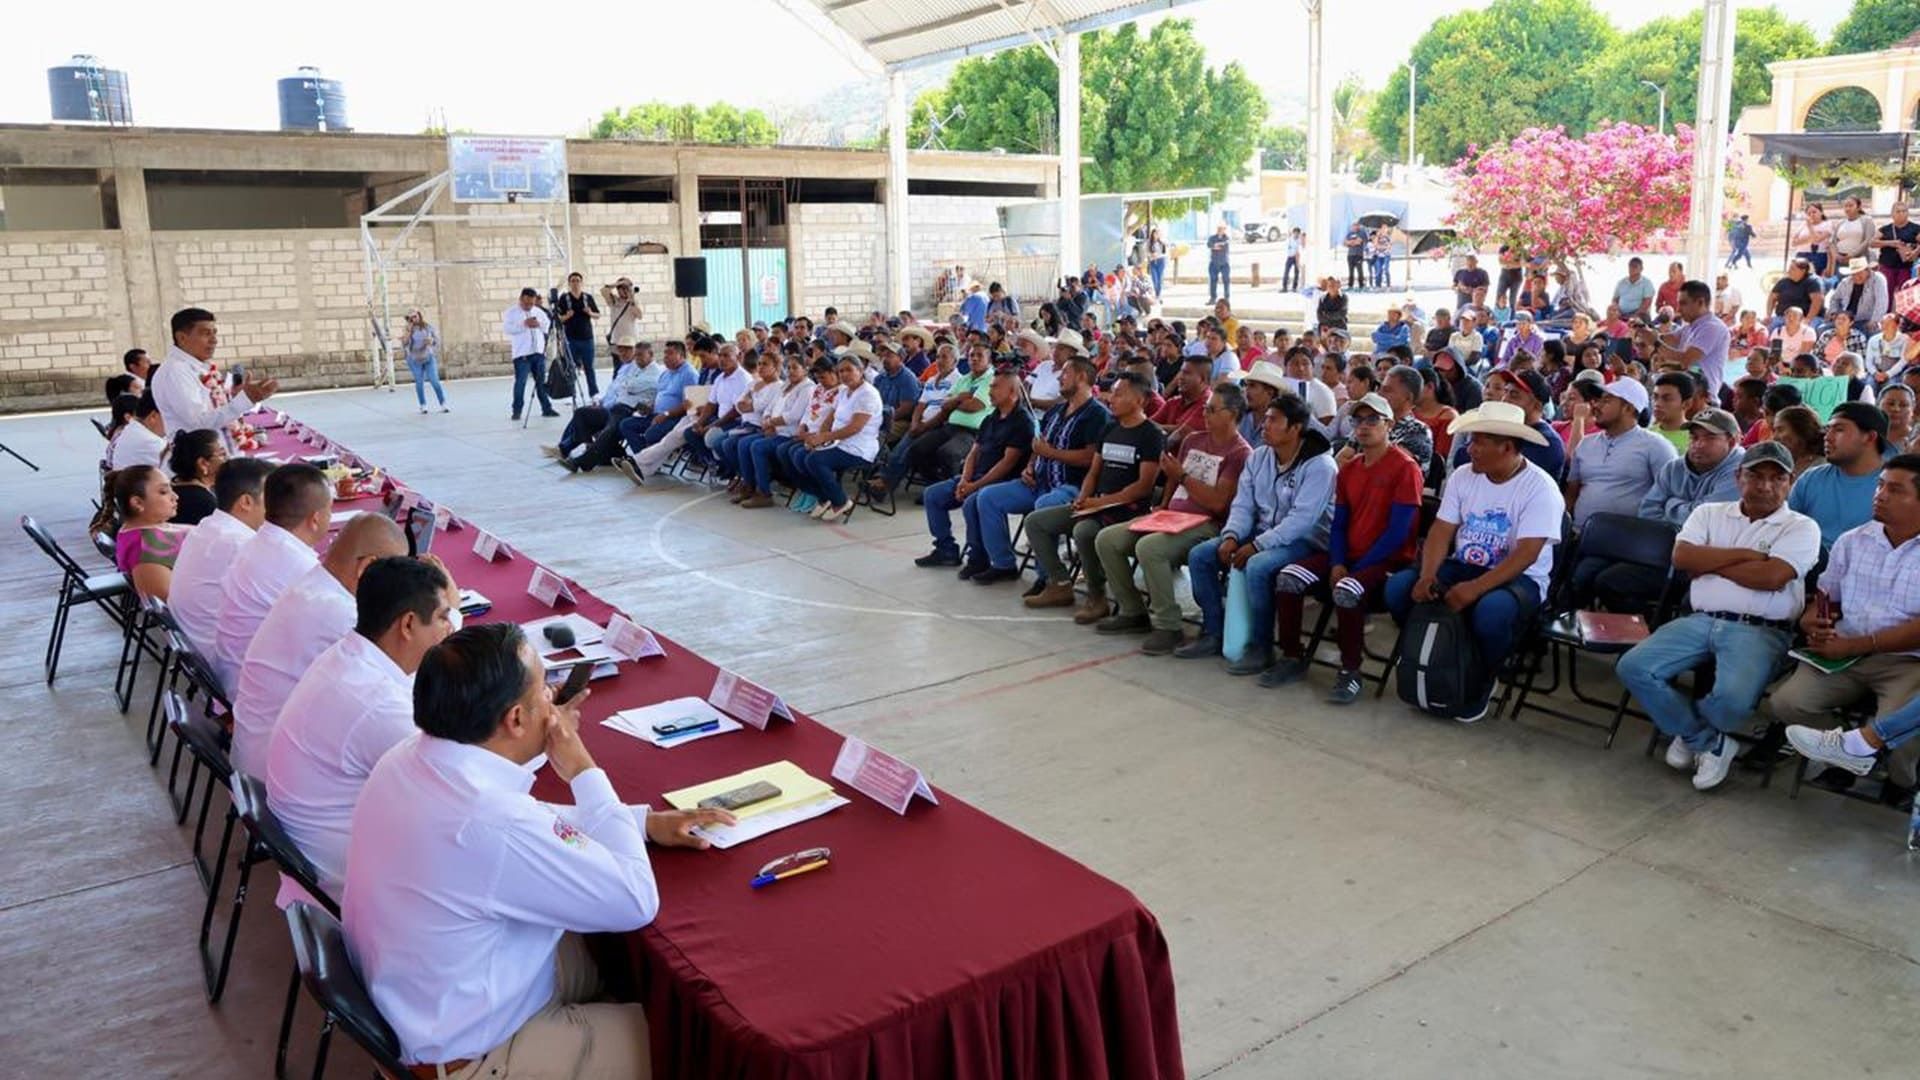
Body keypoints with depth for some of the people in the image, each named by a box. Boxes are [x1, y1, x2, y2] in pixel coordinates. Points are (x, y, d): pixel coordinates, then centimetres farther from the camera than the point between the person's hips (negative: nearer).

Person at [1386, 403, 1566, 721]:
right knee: (1399, 587, -19)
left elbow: (1526, 554, -23)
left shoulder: (1540, 488, -14)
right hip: (1463, 566, 5)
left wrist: (1475, 588, -32)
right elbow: (1442, 531, -1)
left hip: (1518, 578, -5)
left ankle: (1480, 682, -8)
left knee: (1492, 610, -39)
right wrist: (1427, 575, -20)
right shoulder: (1463, 477, 3)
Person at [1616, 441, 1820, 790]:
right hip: (1699, 621, 4)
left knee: (1732, 698, -32)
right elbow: (1681, 557, -2)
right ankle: (1710, 742, -1)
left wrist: (1710, 562, -1)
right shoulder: (1709, 513, 16)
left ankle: (1686, 727, 8)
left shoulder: (1802, 527, 6)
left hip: (1760, 631, -4)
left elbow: (1772, 576, -12)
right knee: (1633, 667, -18)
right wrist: (1744, 554, -5)